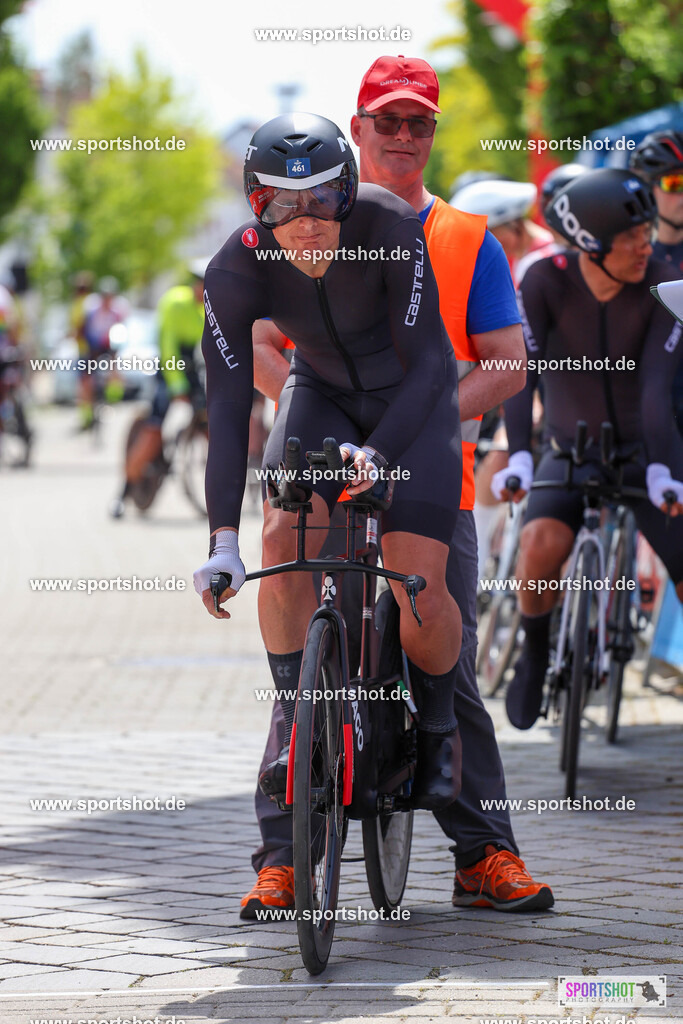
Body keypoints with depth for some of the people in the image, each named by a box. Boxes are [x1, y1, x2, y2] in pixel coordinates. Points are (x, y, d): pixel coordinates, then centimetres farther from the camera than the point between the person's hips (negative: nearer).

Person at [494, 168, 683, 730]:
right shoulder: (546, 281, -17)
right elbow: (522, 370, -24)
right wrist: (518, 457, -39)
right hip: (572, 449, -1)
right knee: (543, 543, -29)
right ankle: (536, 648, 0)